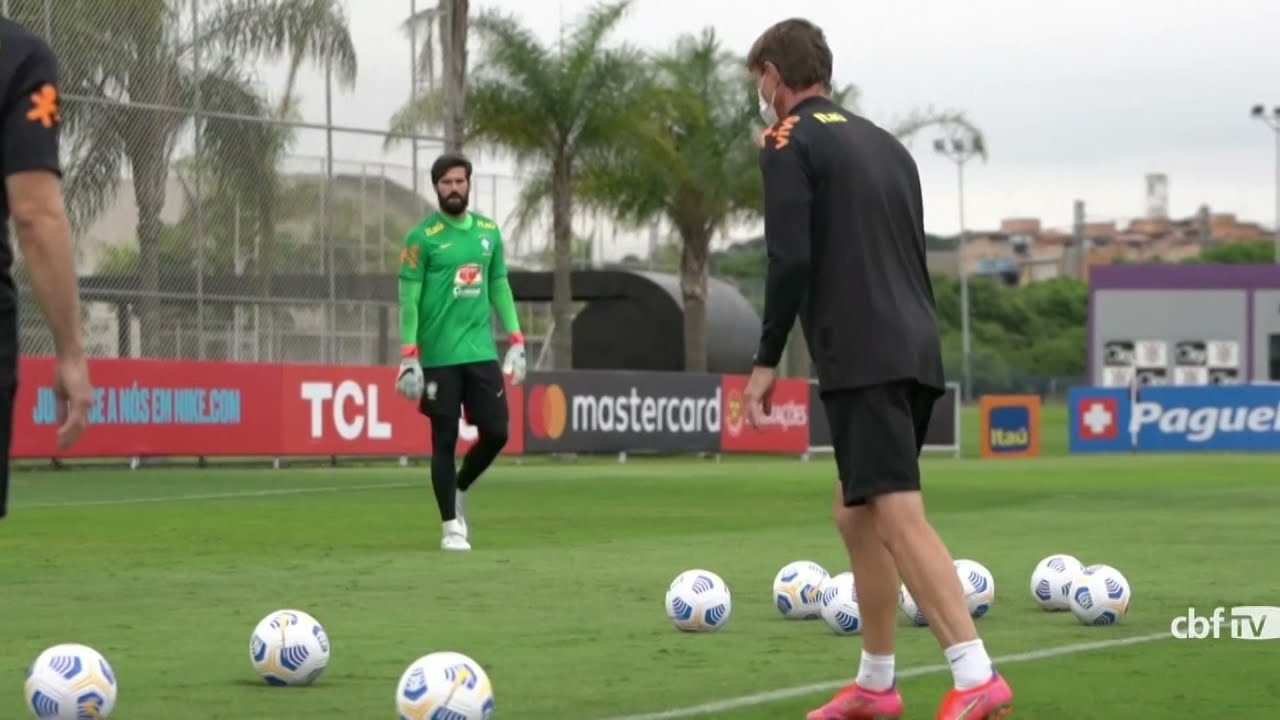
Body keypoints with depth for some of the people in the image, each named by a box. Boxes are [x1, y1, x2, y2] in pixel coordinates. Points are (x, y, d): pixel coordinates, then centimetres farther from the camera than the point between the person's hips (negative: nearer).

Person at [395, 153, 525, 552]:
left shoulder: (489, 231, 9)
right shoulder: (422, 237, -5)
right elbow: (409, 298, -6)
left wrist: (516, 341, 9)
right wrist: (409, 357, -12)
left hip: (483, 353, 4)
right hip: (440, 357, -4)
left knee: (496, 433, 2)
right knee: (444, 441, 0)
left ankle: (458, 493, 27)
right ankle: (451, 525, 10)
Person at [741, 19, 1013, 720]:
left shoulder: (789, 141, -2)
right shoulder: (885, 143, 22)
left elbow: (790, 258, -12)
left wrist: (767, 359, -6)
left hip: (861, 360, -8)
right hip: (917, 352, 8)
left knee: (898, 518, -14)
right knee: (855, 513, 18)